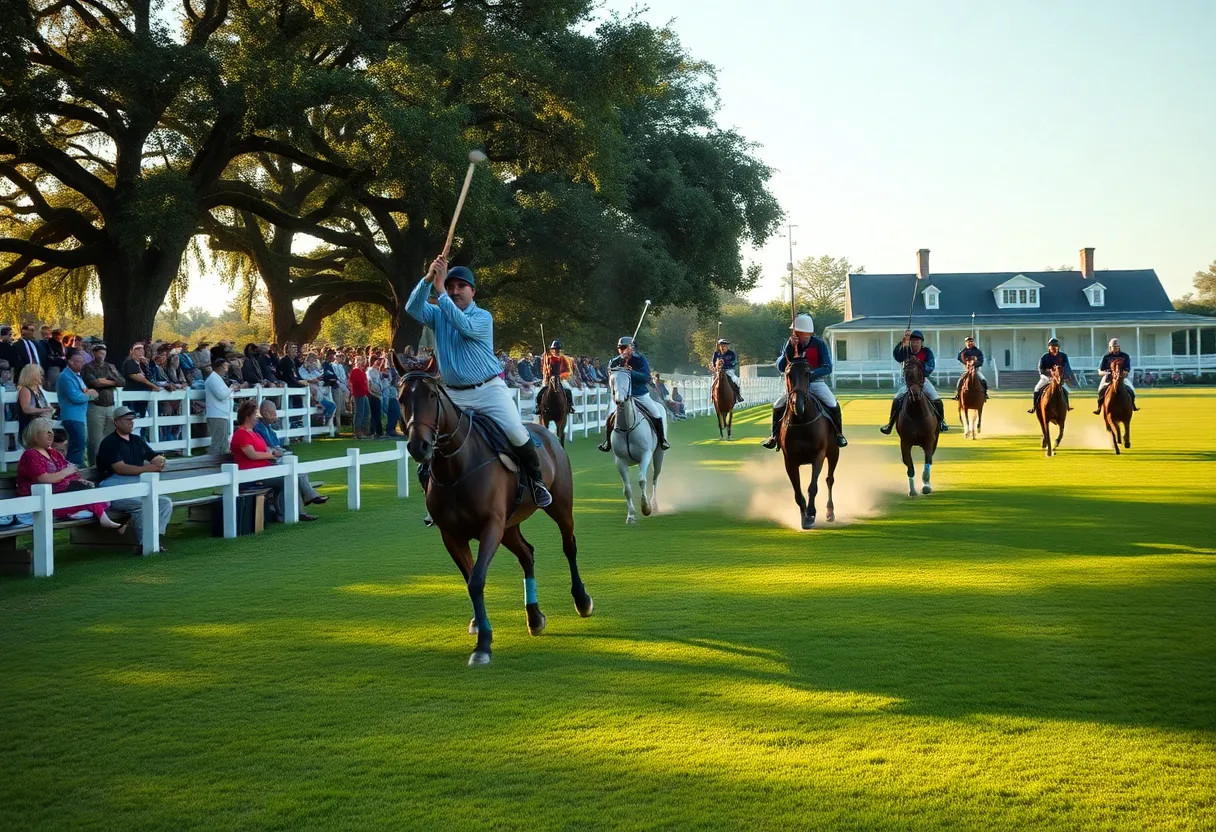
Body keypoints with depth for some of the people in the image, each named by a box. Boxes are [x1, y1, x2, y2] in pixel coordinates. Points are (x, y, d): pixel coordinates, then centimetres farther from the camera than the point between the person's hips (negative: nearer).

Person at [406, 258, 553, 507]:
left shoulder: (483, 317, -1)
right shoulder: (438, 315, 8)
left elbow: (465, 326, -24)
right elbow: (413, 308, -11)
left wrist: (440, 292, -27)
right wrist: (429, 278, -27)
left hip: (490, 390, -3)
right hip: (455, 395, 3)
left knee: (516, 433, -17)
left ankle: (537, 480, 2)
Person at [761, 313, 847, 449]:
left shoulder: (820, 344, -13)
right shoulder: (789, 344, -6)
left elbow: (827, 368, -17)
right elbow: (781, 367, -13)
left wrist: (810, 374, -33)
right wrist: (790, 347, -25)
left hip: (816, 382, -2)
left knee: (833, 406, -22)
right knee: (777, 407, -9)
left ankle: (838, 434, 1)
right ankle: (774, 435, 12)